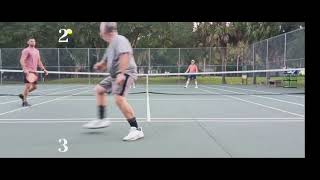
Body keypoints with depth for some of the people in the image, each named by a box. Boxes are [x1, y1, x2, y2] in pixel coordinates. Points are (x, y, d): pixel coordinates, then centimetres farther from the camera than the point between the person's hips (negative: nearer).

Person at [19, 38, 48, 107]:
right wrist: (25, 69, -26)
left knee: (34, 87, 8)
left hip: (34, 71, 8)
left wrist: (44, 69, 15)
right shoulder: (26, 50, -5)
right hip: (28, 71, -7)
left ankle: (23, 95, 26)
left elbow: (39, 62, 23)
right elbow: (22, 60, -14)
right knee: (28, 85, -10)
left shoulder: (37, 51, 18)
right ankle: (25, 101, 1)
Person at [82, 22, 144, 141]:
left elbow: (125, 56, -28)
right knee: (99, 89, 24)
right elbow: (106, 62, 30)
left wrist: (121, 73, -37)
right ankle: (102, 119, 32)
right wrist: (100, 65, 8)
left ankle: (136, 130, -24)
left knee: (119, 98, -29)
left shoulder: (120, 40, -10)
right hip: (115, 75, 11)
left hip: (125, 74, -11)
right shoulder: (111, 44, 21)